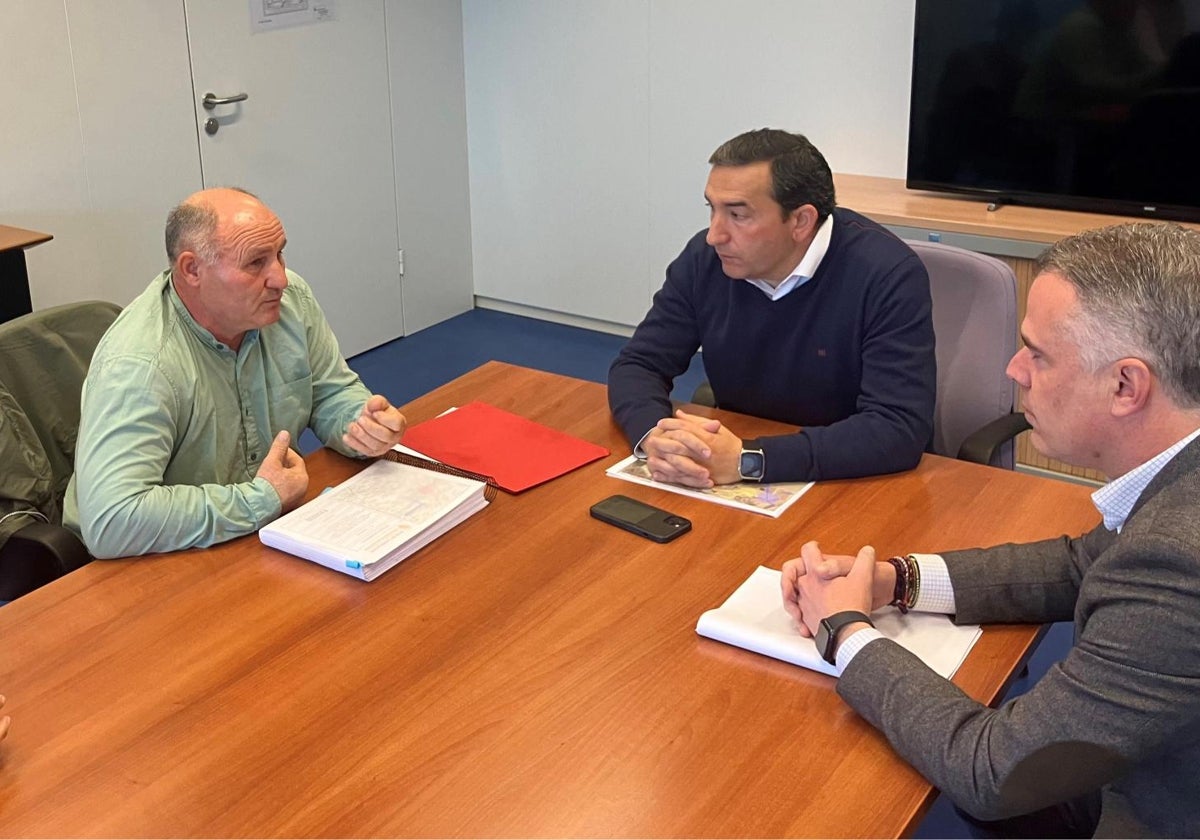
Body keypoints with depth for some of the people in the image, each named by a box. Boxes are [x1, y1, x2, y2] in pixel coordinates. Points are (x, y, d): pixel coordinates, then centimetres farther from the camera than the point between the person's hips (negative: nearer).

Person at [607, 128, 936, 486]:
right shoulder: (705, 258, -6)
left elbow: (900, 429, -26)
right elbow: (637, 365, 0)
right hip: (733, 495, 3)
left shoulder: (888, 275, -19)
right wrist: (654, 437, -23)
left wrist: (746, 460, -32)